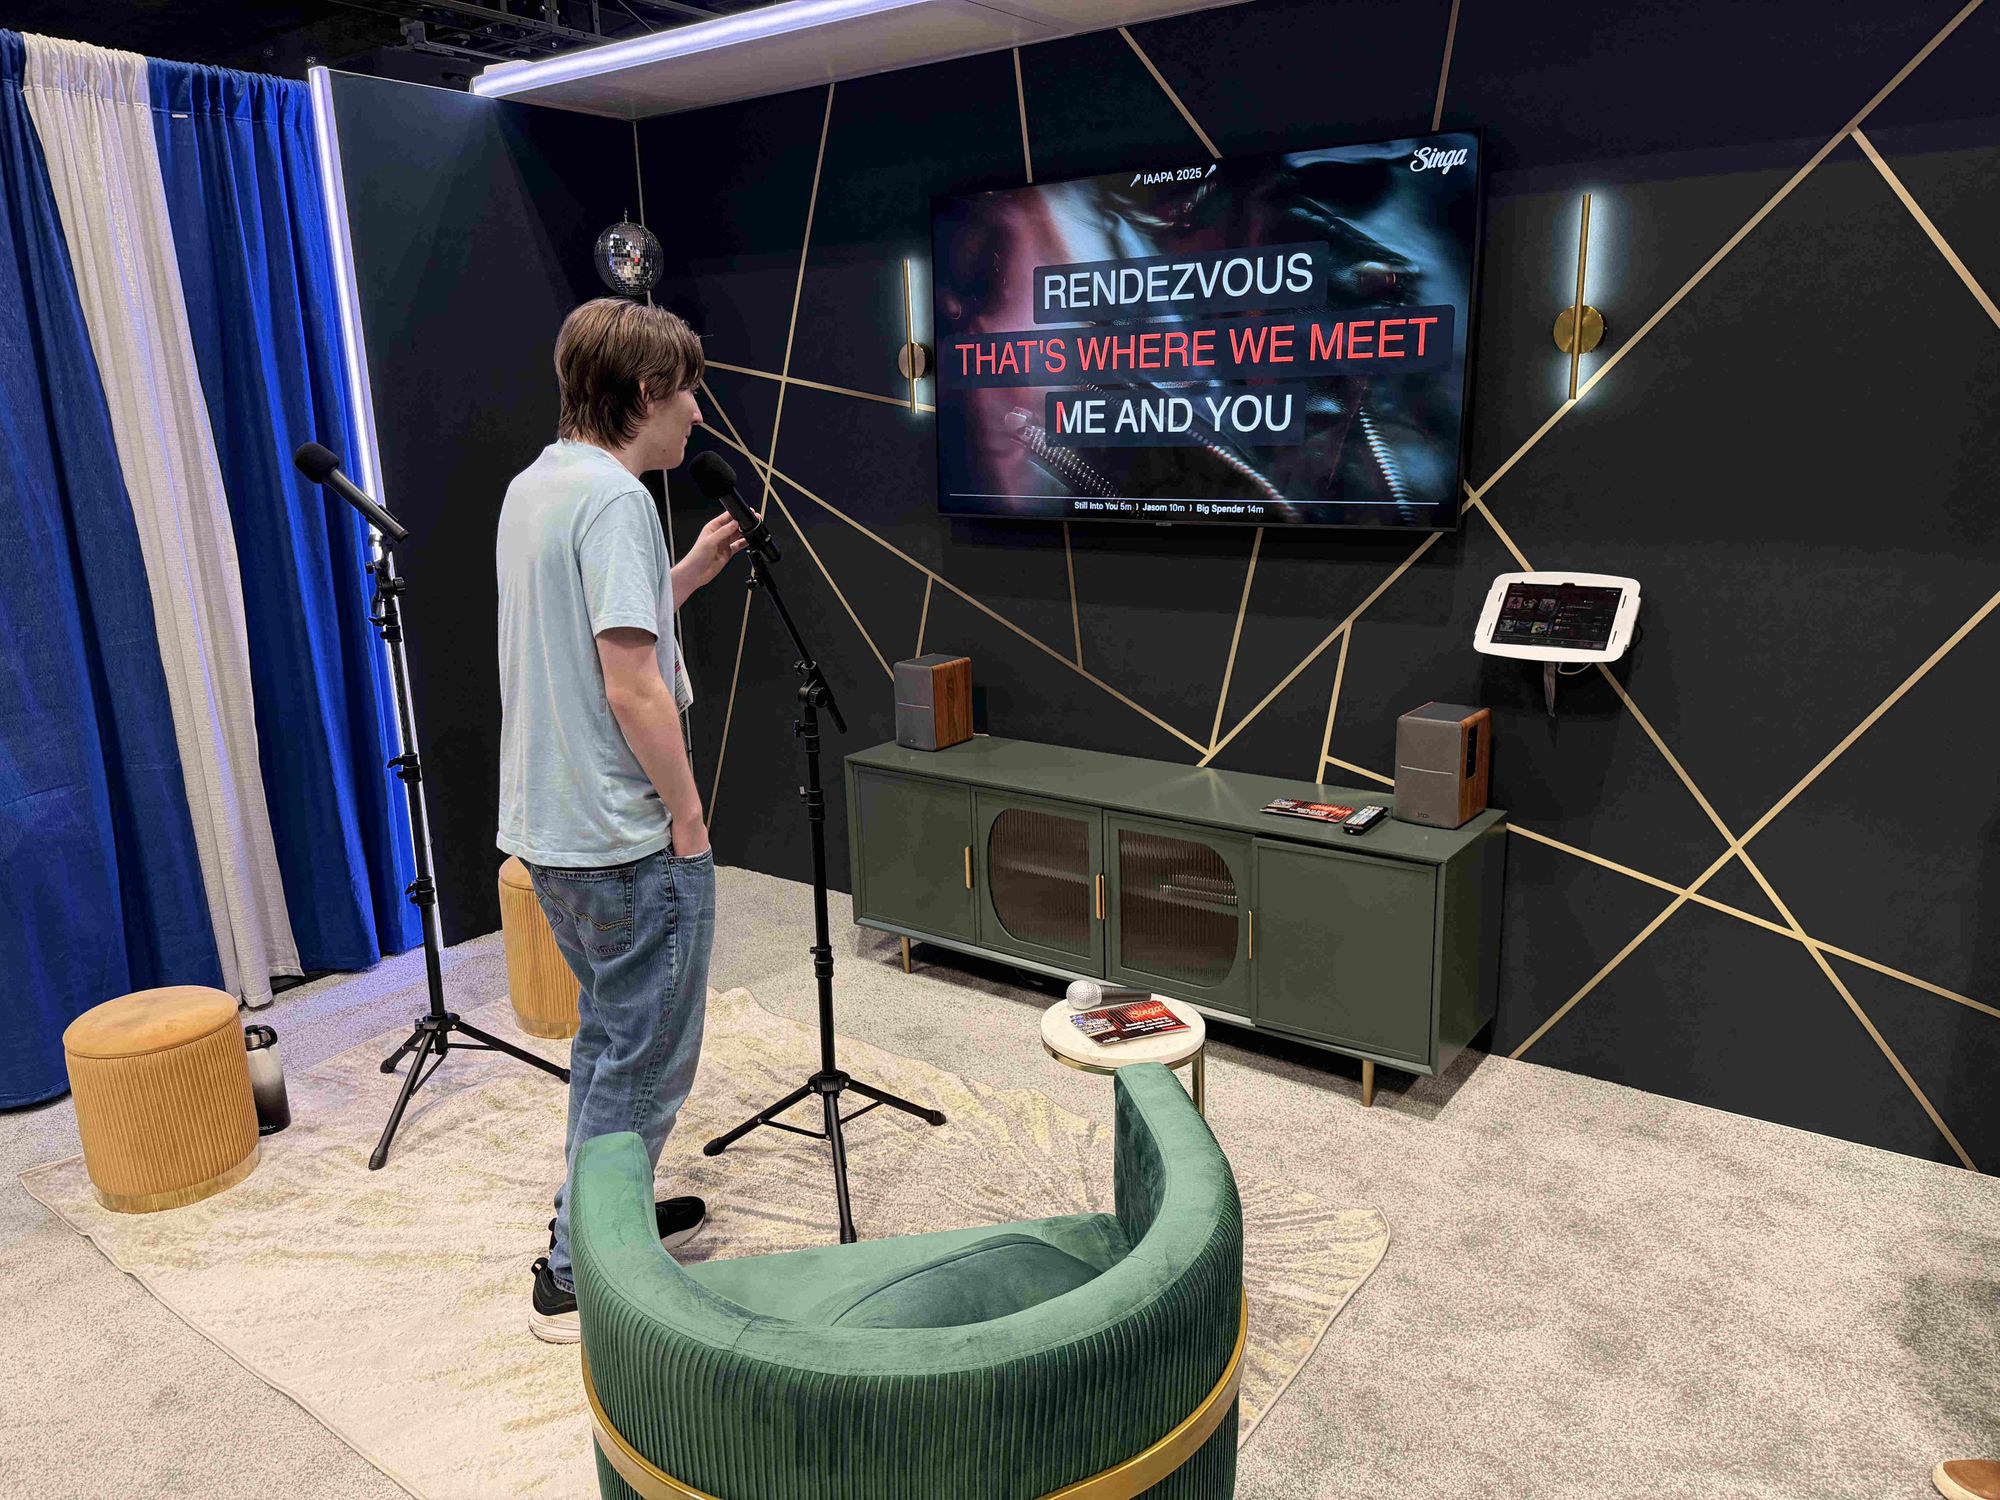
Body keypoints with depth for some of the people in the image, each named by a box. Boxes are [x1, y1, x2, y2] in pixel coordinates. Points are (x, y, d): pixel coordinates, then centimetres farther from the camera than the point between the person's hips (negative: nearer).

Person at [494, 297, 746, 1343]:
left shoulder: (529, 489, 11)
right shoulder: (615, 497, -18)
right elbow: (631, 682, -23)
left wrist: (691, 570, 14)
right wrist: (689, 815, -14)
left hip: (548, 826, 10)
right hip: (627, 836, -10)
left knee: (607, 1037, 23)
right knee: (645, 1063, 4)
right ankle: (579, 1276, 16)